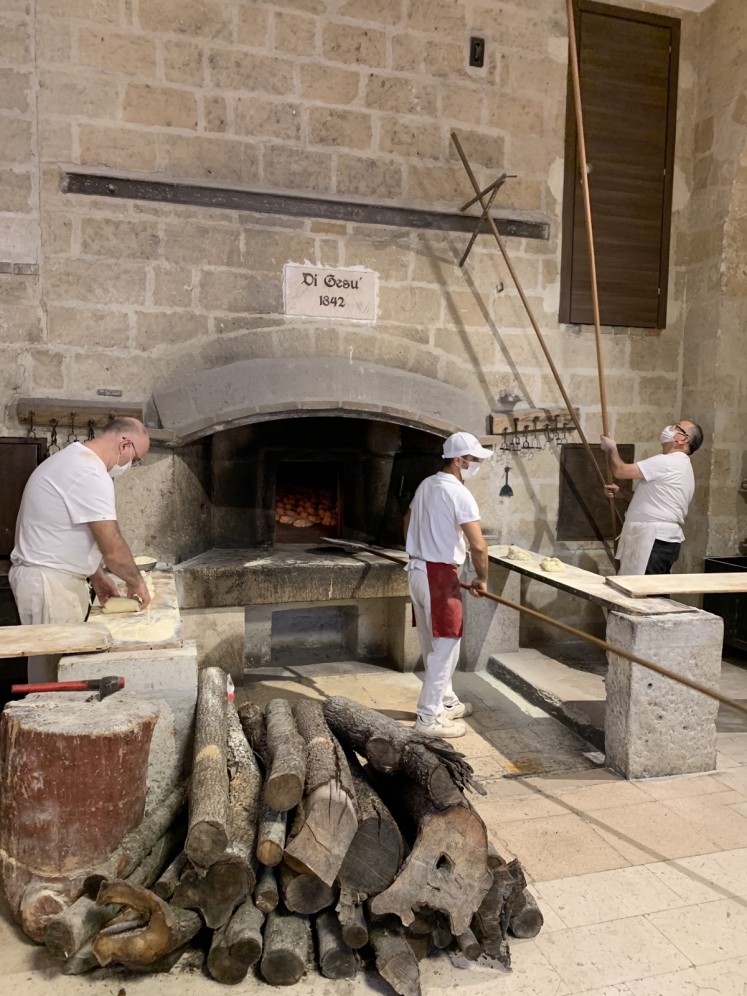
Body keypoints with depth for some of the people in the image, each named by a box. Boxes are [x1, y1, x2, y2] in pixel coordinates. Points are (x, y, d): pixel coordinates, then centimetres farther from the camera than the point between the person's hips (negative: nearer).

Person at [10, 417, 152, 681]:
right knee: (57, 671, -4)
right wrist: (136, 581, -4)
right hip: (49, 583, -10)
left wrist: (97, 577, 15)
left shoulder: (73, 460, 12)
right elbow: (112, 547, -20)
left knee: (56, 664, 12)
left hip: (52, 578, 10)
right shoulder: (90, 475, -21)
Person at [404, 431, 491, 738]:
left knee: (433, 646, 18)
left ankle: (446, 702, 33)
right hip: (439, 576, -9)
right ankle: (429, 719, 4)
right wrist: (482, 579, -5)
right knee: (445, 648, -1)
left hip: (417, 571, 9)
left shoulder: (426, 485, 10)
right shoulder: (459, 494, -17)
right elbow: (478, 546, -21)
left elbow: (407, 520, 23)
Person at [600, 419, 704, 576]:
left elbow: (620, 471, -15)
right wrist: (620, 492, 15)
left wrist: (611, 448, 5)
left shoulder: (668, 462, -13)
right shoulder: (677, 464, 22)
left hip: (655, 542, -11)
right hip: (662, 540, 11)